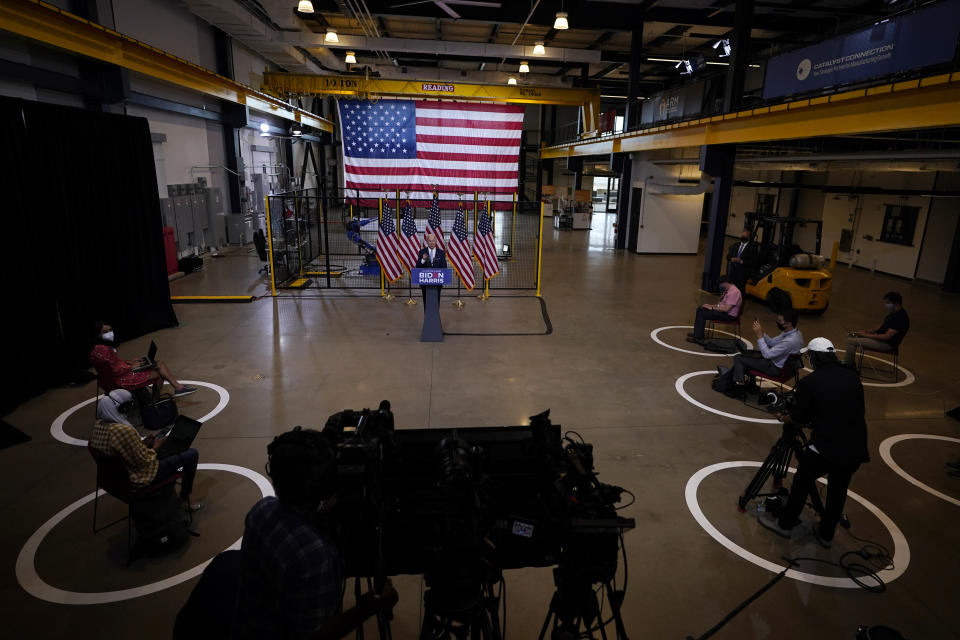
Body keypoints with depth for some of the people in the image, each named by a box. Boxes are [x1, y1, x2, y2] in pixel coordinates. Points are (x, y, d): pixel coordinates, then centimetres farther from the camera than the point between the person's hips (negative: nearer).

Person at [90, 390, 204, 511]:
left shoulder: (99, 425, -6)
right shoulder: (124, 430, -35)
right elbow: (144, 462, -27)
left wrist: (143, 443, 2)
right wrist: (154, 448, -11)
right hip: (139, 479, -9)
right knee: (192, 454, -3)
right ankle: (185, 499, 14)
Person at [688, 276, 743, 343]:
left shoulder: (733, 292, -23)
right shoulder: (728, 289, 10)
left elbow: (726, 309, -28)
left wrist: (712, 308, -19)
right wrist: (711, 305, 5)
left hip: (729, 315, -11)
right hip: (723, 310, 11)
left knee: (702, 314, -19)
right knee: (700, 309, 6)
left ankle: (698, 338, -14)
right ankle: (697, 333, 5)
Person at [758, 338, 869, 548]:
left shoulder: (810, 382, -11)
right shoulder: (852, 377, 4)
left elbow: (799, 418, -2)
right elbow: (857, 411, 16)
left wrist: (782, 417, 19)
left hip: (825, 447, -5)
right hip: (855, 449, 5)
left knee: (801, 483, 13)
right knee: (838, 490, 20)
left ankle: (785, 524, 26)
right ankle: (826, 534, 34)